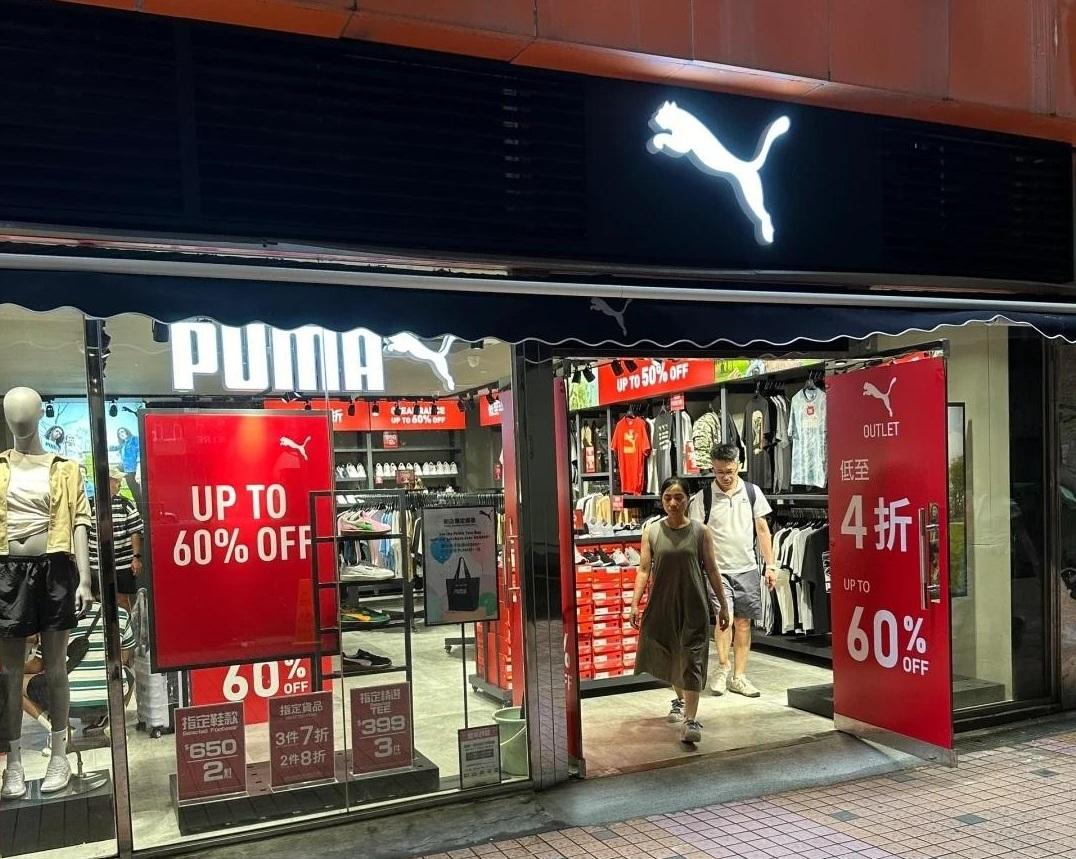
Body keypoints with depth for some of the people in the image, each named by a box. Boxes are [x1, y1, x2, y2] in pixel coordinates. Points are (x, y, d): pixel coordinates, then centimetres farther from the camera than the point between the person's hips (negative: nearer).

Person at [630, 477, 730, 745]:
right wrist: (635, 603, -5)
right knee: (669, 657, 17)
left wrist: (723, 605, 3)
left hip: (693, 604, -2)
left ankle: (690, 720, -7)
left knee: (691, 661, -7)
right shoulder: (652, 531, 0)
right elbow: (644, 569, 0)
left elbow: (711, 570, 1)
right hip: (662, 604, 2)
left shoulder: (700, 532, -3)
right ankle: (681, 700, 42)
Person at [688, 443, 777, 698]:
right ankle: (722, 665, 5)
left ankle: (738, 676, 17)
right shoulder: (703, 498, -3)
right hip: (717, 569, -3)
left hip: (747, 569, 3)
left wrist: (770, 565, 4)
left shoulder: (752, 492, 4)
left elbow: (762, 530, 8)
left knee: (743, 622, 6)